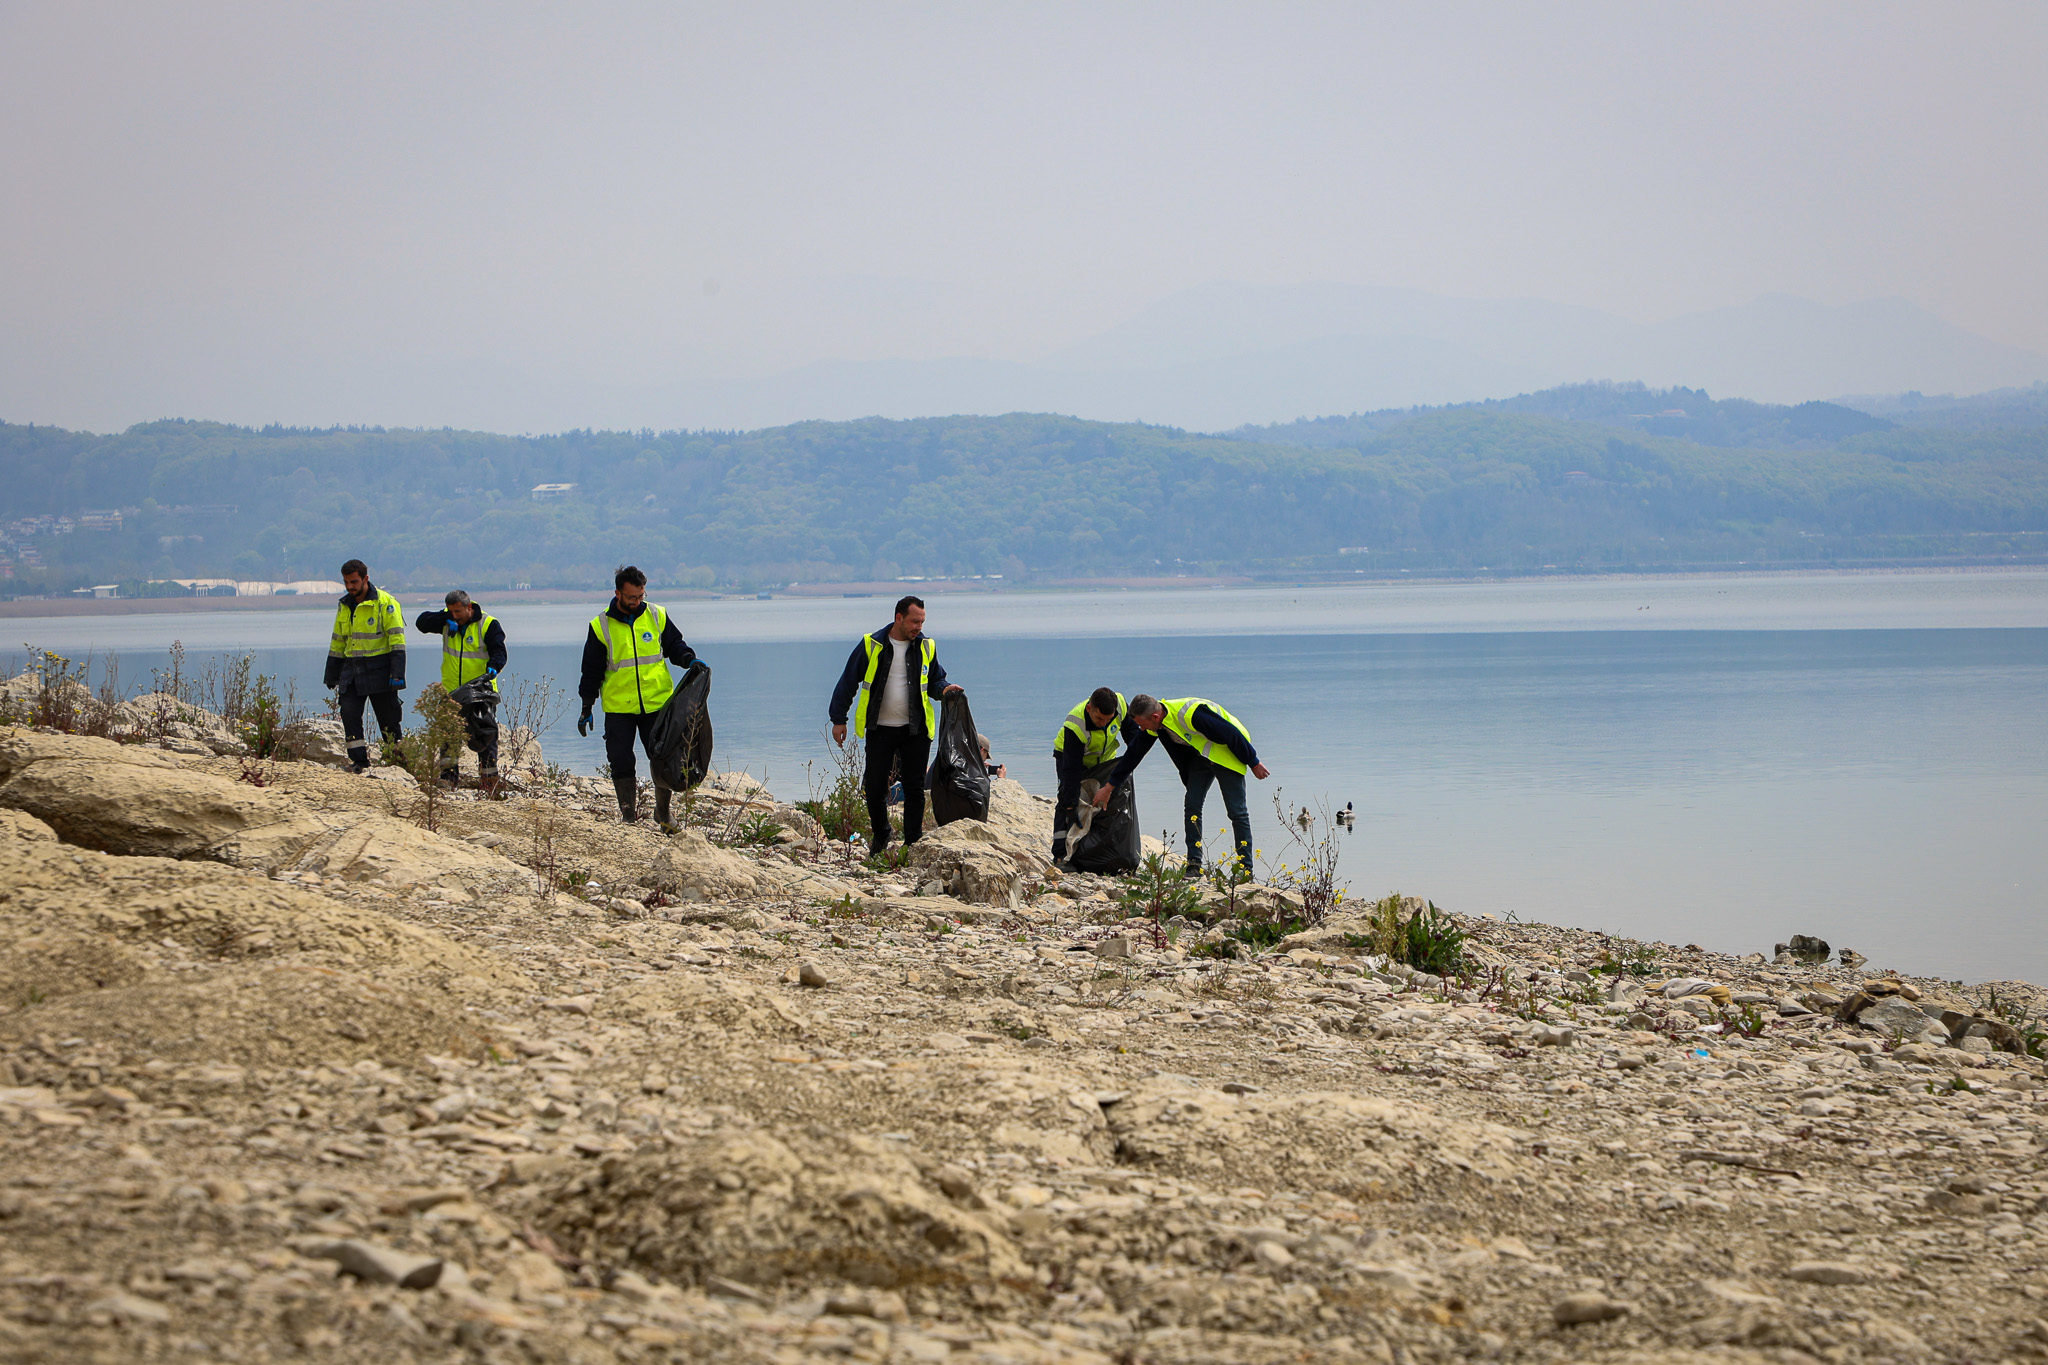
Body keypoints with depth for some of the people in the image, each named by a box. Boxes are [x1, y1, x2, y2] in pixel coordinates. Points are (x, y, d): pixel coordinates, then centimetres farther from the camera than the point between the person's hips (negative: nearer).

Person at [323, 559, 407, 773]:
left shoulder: (385, 603, -7)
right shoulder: (344, 606, 13)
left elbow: (397, 641, -11)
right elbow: (337, 643, 21)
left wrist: (397, 674, -18)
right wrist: (332, 675, 19)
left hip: (379, 670, -5)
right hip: (352, 670, 5)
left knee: (388, 718, 0)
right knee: (349, 714, -7)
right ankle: (360, 761, -3)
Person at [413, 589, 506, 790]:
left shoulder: (488, 624, -8)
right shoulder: (447, 622, 4)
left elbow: (499, 651, -12)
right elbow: (421, 622, -3)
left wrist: (493, 668, -33)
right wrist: (445, 619, -17)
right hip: (451, 690, 3)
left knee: (485, 733, -1)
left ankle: (489, 778, 6)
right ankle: (449, 773, 6)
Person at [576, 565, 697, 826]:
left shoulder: (657, 616, 3)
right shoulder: (601, 626, -1)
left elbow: (674, 646, 16)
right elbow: (591, 671, 5)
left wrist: (690, 660, -6)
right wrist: (586, 709, 3)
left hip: (657, 704, 1)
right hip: (618, 708, -1)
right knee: (621, 763, -2)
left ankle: (663, 813, 18)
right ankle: (628, 815, 9)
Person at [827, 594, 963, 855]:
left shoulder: (926, 648, 3)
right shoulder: (872, 645, -4)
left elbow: (934, 680, 17)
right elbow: (848, 682, 3)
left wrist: (944, 689, -7)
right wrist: (839, 719, 2)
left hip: (915, 731, 1)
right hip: (880, 729, -1)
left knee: (914, 789, 2)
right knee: (874, 787, 1)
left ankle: (913, 843, 10)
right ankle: (881, 837, 23)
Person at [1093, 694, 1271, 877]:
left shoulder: (1191, 715, -35)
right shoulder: (1154, 726, -9)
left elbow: (1231, 734, -26)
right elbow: (1134, 754, 5)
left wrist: (1253, 763, -15)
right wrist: (1109, 786, 8)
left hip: (1227, 753, -8)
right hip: (1201, 755, 8)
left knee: (1237, 811, -9)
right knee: (1192, 806, -4)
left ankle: (1245, 869, -5)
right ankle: (1194, 865, -2)